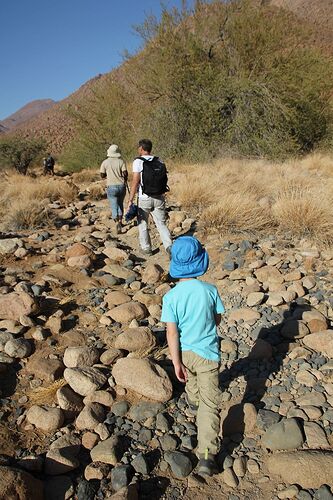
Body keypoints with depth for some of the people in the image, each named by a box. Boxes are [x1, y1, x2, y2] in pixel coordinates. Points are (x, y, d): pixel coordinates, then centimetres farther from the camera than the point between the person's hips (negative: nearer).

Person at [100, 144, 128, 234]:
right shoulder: (121, 161, -2)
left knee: (114, 206, 0)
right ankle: (120, 220, 23)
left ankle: (117, 222, -20)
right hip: (121, 186, 1)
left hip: (111, 187, -1)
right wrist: (125, 179, 9)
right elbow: (125, 173, -11)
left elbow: (102, 175, 0)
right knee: (120, 204, 21)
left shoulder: (105, 162, -2)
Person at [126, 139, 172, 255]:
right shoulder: (159, 161, 6)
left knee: (142, 224, 15)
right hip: (159, 198, 3)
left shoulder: (138, 161, -7)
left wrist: (130, 200, -11)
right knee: (162, 224, 7)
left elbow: (135, 182, -13)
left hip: (144, 198, -3)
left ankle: (146, 248, 20)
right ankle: (169, 247, -9)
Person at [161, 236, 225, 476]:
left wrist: (176, 362, -10)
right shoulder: (210, 290, -15)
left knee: (191, 379, 34)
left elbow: (172, 333, -17)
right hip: (207, 352, -2)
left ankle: (193, 402, 64)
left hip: (184, 351, 2)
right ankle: (207, 456, -1)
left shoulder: (171, 297, -17)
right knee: (210, 403, 4)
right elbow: (217, 320, -1)